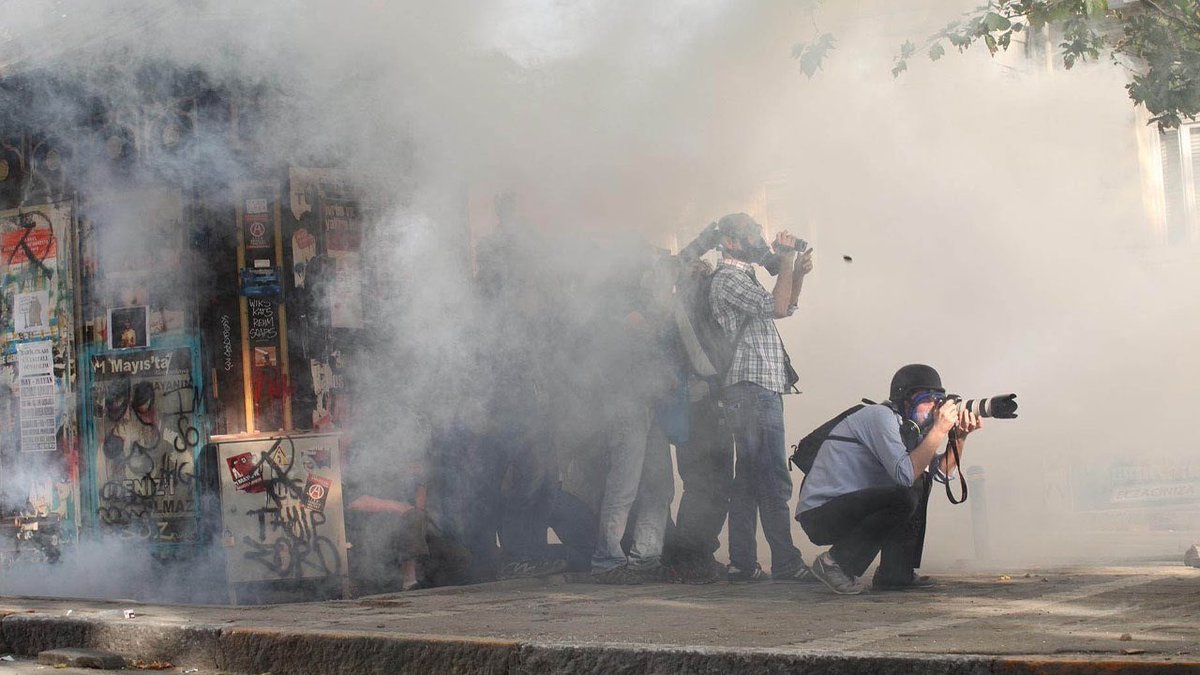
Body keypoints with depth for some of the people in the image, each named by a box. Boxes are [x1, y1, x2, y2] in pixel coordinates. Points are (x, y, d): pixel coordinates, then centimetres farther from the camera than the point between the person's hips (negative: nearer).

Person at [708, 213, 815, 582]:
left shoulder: (743, 278, 24)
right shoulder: (728, 279, -9)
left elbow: (785, 308, 31)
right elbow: (777, 307, -20)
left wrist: (798, 274, 14)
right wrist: (786, 261, -10)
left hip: (758, 389, 11)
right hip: (752, 387, -11)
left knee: (747, 479, 8)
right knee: (774, 480, -12)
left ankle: (743, 563, 9)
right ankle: (786, 563, -14)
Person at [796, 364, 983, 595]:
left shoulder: (908, 426, 15)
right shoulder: (881, 416, -15)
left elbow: (942, 472, 12)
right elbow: (905, 474, -26)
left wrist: (960, 437, -3)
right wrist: (939, 430, -22)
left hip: (848, 506, 10)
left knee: (920, 484, 13)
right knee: (903, 499, -26)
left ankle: (895, 574, 9)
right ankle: (834, 563, -14)